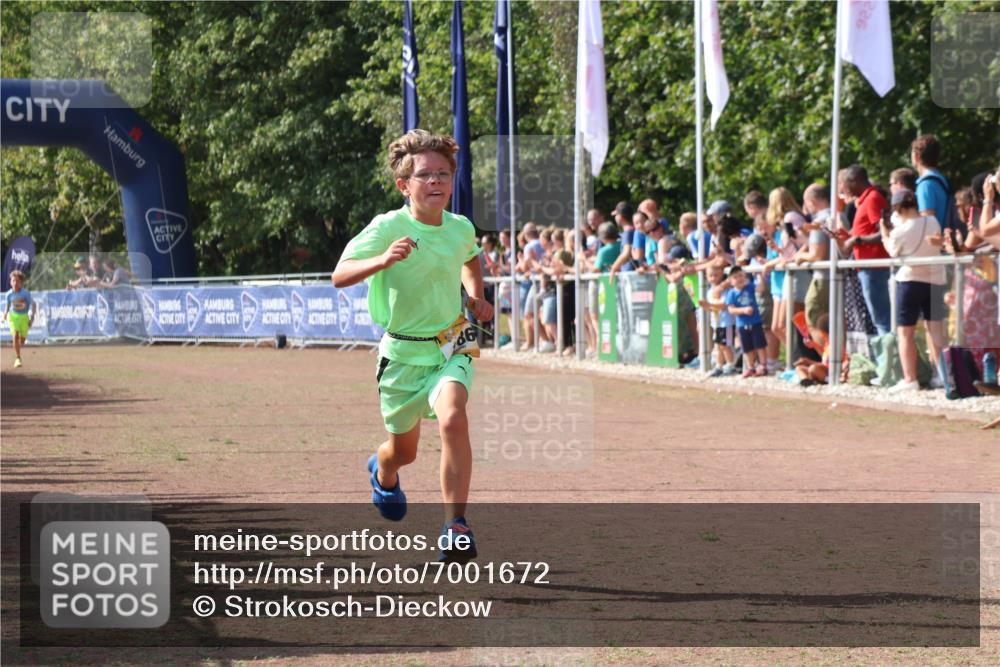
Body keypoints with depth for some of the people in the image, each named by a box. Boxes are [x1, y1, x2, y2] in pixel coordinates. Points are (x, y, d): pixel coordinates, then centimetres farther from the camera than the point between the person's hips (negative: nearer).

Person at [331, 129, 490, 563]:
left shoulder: (461, 228, -1)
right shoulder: (388, 227, -16)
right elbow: (340, 276, -25)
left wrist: (476, 297, 9)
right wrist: (383, 260, -41)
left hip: (451, 348, 1)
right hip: (403, 352, -1)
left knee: (453, 418, -29)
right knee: (403, 451, 16)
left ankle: (456, 528, -25)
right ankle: (383, 473, 56)